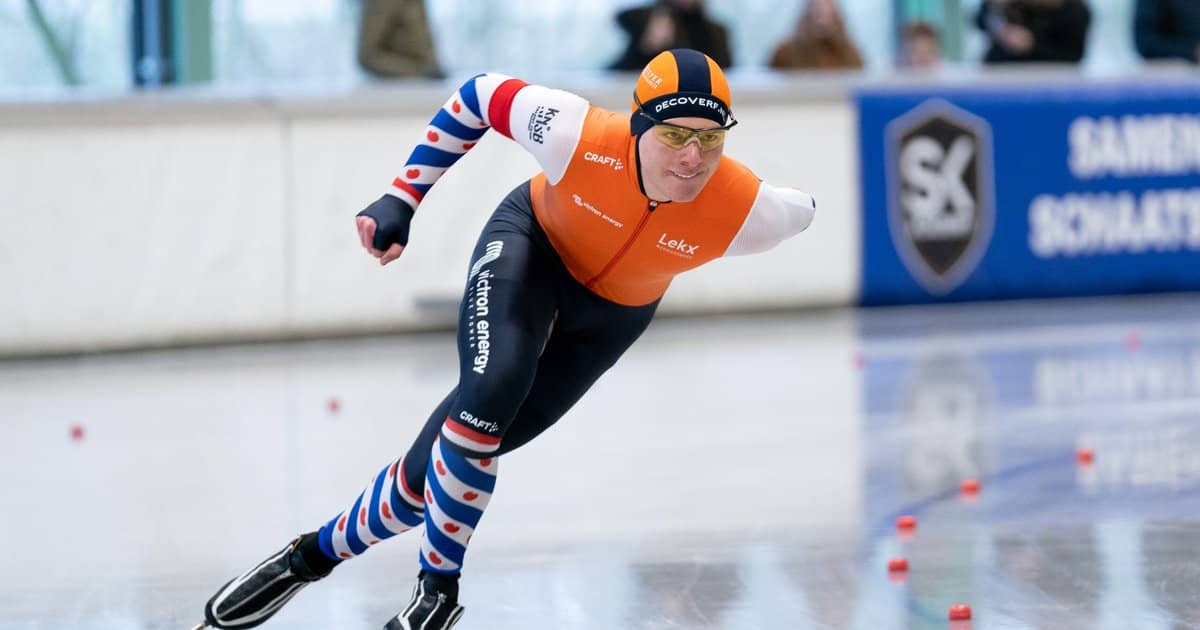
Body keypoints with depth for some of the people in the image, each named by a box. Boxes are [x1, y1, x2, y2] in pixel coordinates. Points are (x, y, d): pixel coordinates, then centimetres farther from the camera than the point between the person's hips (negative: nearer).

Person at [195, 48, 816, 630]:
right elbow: (478, 97, -18)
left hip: (612, 312, 2)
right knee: (491, 389, -27)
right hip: (532, 241, -2)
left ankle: (320, 551, 19)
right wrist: (401, 200, -18)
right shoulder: (579, 135, -37)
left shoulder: (744, 211, -35)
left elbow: (800, 210, -10)